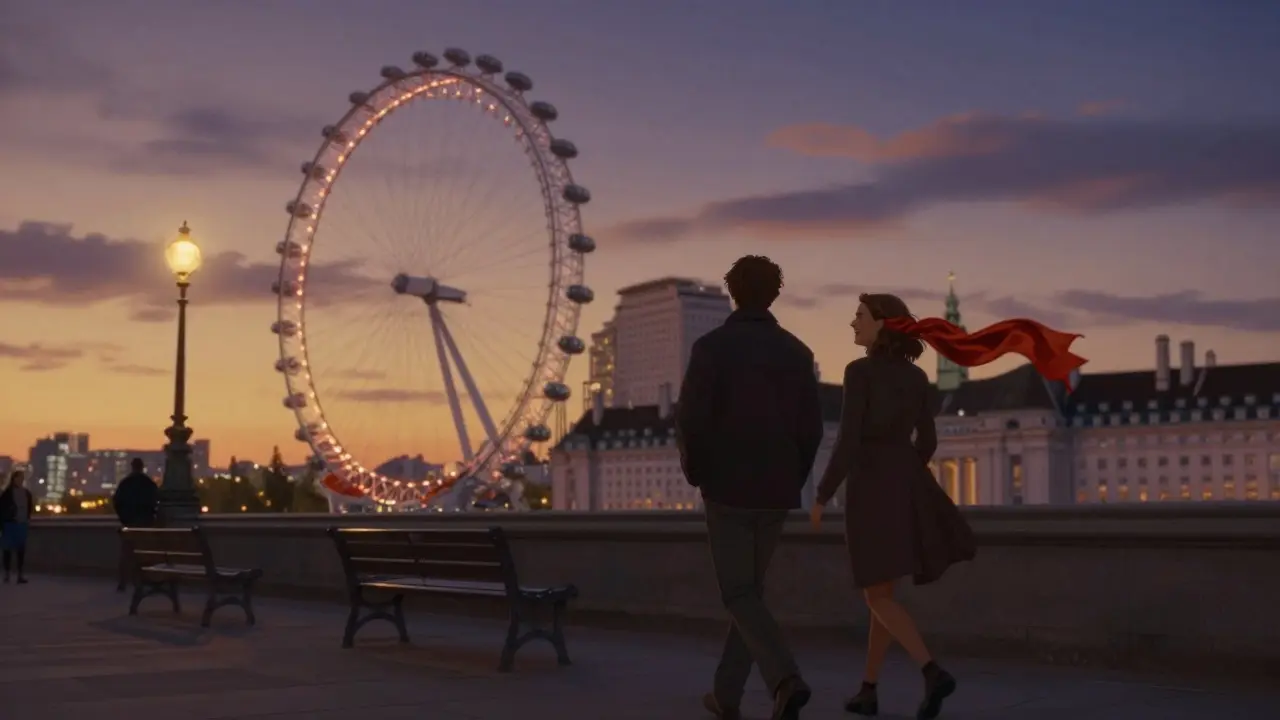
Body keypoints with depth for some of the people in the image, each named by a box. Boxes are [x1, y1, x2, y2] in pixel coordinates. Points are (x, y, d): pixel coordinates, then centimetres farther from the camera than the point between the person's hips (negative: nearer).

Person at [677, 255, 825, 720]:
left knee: (739, 597, -2)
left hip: (727, 489, -4)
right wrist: (792, 480, 14)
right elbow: (811, 427, 1)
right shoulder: (796, 352, 3)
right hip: (775, 492, 4)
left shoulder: (711, 347, -9)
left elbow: (690, 420, -15)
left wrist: (696, 472, 3)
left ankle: (786, 680, -25)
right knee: (750, 589, 17)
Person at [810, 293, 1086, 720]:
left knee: (878, 597, 0)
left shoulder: (860, 371, -11)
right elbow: (927, 442, 15)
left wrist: (821, 496, -8)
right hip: (909, 488, 7)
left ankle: (933, 673, -19)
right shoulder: (917, 377, 10)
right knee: (882, 589, 17)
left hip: (870, 489, -7)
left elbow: (847, 442, -16)